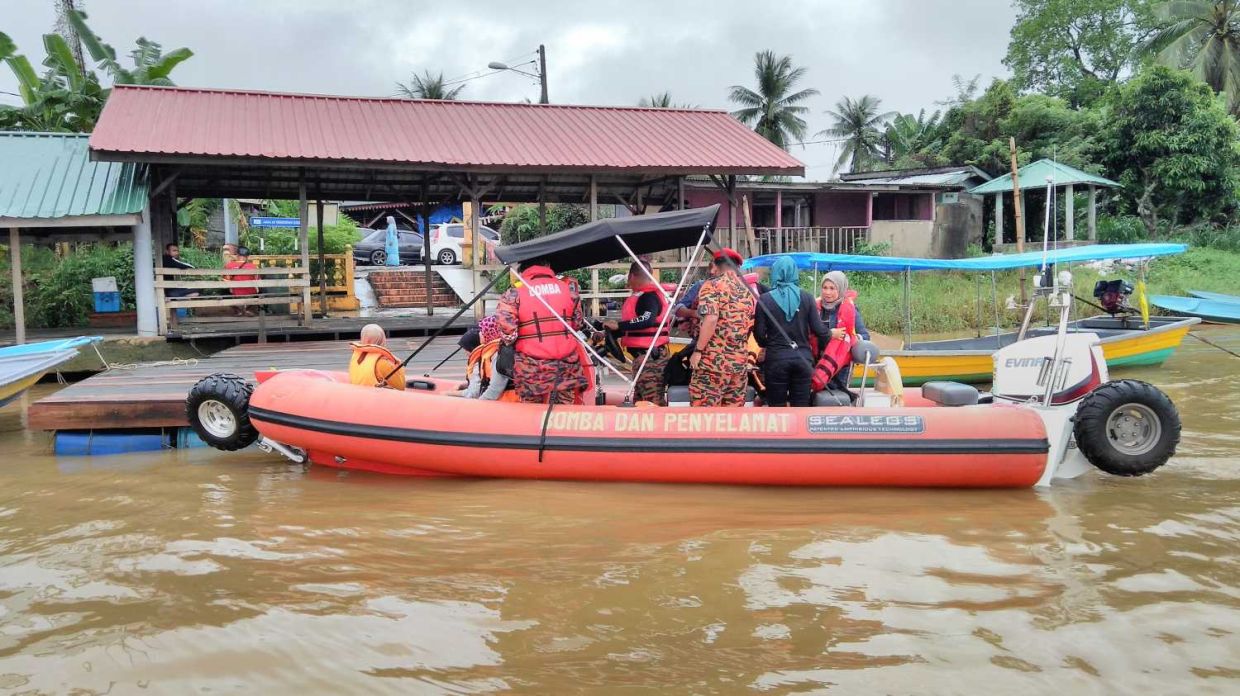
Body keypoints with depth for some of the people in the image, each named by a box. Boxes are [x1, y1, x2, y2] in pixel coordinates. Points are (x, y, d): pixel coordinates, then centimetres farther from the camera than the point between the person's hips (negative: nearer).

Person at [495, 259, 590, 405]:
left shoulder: (515, 294, -7)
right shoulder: (569, 287, 2)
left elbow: (508, 332, -10)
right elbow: (578, 324, 9)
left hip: (533, 370, -2)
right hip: (568, 366, 2)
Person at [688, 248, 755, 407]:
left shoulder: (712, 285, -6)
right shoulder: (748, 289, 15)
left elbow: (711, 319, -18)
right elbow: (752, 324, 18)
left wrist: (698, 350, -15)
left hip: (713, 359, -7)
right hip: (740, 360, 7)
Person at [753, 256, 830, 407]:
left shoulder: (765, 299, -5)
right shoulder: (806, 298, 0)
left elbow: (759, 334, -5)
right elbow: (818, 329, -4)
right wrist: (831, 334, 18)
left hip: (776, 358, -2)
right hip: (802, 358, 2)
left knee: (777, 407, 7)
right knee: (801, 406, 9)